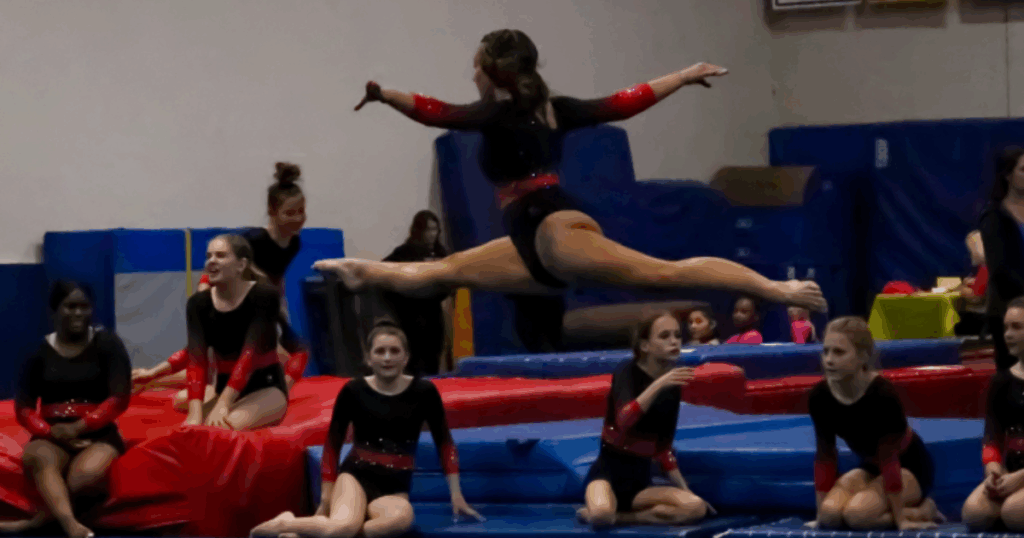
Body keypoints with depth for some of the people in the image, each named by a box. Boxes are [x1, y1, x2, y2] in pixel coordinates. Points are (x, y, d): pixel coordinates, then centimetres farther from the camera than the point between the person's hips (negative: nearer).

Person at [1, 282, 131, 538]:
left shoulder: (107, 344, 4)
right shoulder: (39, 351, 8)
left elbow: (120, 399, -4)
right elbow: (23, 409, 4)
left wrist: (79, 427, -14)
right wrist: (52, 432, -15)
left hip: (98, 434, -1)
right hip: (53, 437, 1)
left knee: (87, 476, -38)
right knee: (38, 458, -38)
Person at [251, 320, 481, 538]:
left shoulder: (423, 392, 3)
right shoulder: (354, 391, 0)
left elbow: (445, 443, 10)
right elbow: (332, 446, 7)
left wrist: (456, 495, 6)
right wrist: (326, 499, 4)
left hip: (394, 489, 2)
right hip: (355, 476, -2)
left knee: (402, 517, -40)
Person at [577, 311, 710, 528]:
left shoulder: (673, 387, 8)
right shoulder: (627, 374, -10)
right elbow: (624, 421, -32)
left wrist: (686, 491, 14)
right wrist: (658, 385, -43)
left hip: (641, 479, 6)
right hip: (608, 471, -6)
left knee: (697, 508, -22)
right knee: (600, 515, -41)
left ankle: (619, 516, -11)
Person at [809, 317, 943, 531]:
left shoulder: (883, 395, -31)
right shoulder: (819, 396, -16)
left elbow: (889, 459, -28)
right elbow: (825, 456, -6)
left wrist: (899, 518, -22)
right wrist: (820, 514, -4)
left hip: (909, 466, -6)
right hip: (871, 466, 6)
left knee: (857, 514, -30)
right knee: (830, 514, -21)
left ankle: (922, 511, -2)